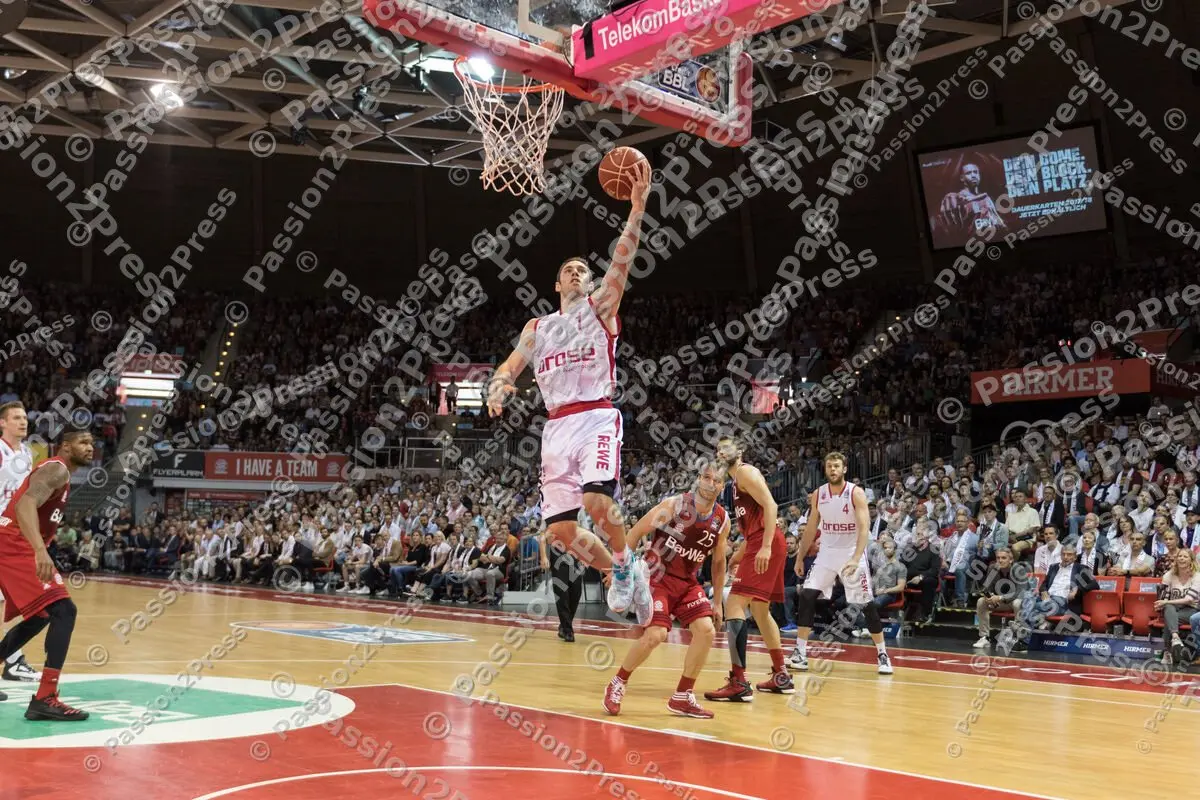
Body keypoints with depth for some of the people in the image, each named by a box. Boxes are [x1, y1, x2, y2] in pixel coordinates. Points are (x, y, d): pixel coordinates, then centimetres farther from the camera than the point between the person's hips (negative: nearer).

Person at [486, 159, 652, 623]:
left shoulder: (600, 307, 10)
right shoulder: (537, 327, 22)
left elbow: (622, 261, -5)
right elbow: (509, 369, 16)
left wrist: (637, 206, -18)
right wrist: (497, 390, -10)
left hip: (597, 417, -4)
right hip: (557, 425, 4)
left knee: (598, 500, -27)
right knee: (560, 527, -4)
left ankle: (626, 565, 2)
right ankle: (618, 576, 19)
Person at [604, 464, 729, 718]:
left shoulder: (722, 520, -2)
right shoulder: (674, 505, -16)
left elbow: (719, 561, 12)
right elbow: (635, 532, -9)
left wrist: (717, 601, 13)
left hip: (687, 582, 5)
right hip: (656, 576, -5)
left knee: (706, 630, -10)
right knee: (656, 633, -21)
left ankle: (682, 697, 4)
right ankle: (617, 684, 1)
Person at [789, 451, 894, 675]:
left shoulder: (856, 493, -12)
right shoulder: (818, 494, 1)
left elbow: (864, 529, -19)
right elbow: (811, 528, 10)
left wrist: (855, 559, -31)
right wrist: (800, 558, 9)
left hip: (852, 553, -4)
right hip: (827, 552, 4)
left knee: (867, 604, -4)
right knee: (807, 596, -9)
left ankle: (882, 654, 10)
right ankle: (800, 652, -4)